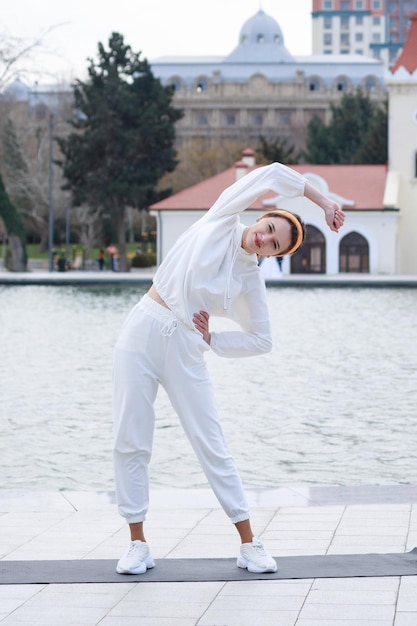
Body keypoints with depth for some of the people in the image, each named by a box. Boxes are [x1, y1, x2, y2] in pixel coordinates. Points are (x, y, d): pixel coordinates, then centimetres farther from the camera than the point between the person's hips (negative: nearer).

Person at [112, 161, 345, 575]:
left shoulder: (251, 281, 4)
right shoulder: (221, 221, 0)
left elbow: (261, 341, 9)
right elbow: (272, 175, -4)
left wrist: (211, 340, -1)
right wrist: (320, 199, 1)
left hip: (186, 347, 1)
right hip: (144, 331, -1)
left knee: (211, 444, -1)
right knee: (131, 442, 0)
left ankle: (249, 545, 6)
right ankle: (138, 544, 10)